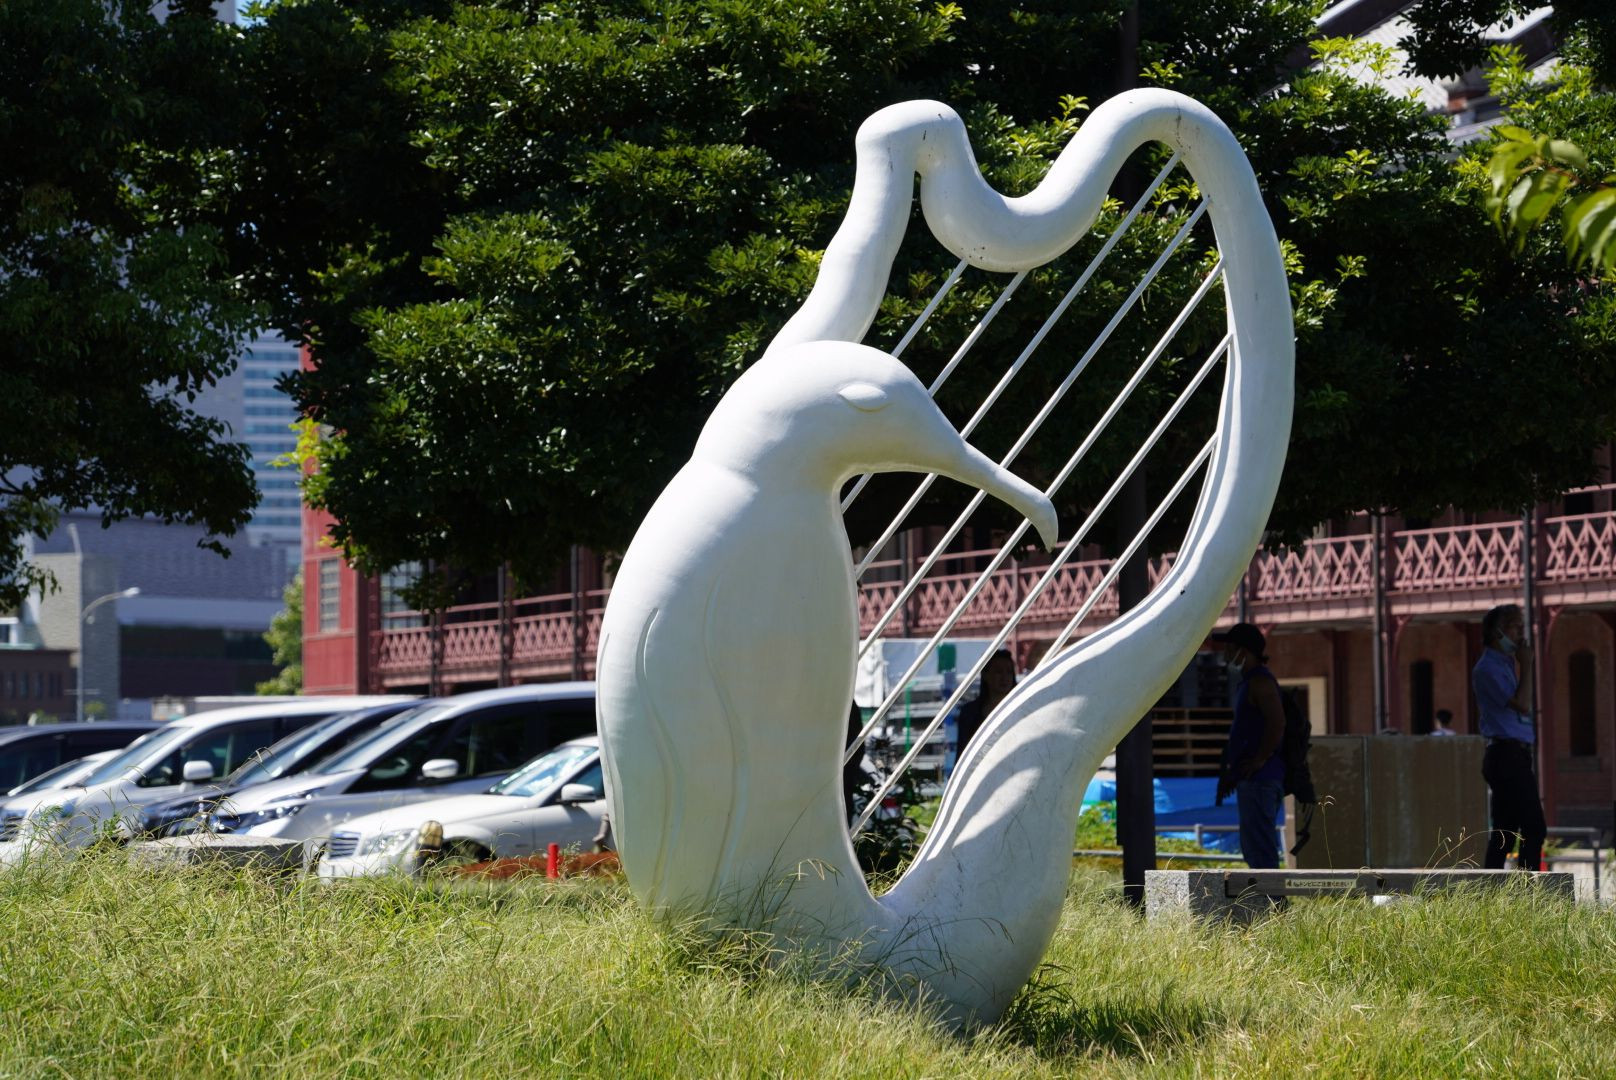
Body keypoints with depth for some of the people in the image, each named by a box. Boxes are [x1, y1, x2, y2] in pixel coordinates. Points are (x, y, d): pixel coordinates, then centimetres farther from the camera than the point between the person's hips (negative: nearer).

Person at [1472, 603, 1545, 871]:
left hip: (1514, 756, 10)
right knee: (1534, 829, -13)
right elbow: (1522, 705, -19)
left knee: (1505, 830, 9)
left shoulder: (1506, 664, 19)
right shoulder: (1489, 668, -11)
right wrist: (1526, 666, -13)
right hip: (1507, 755, -10)